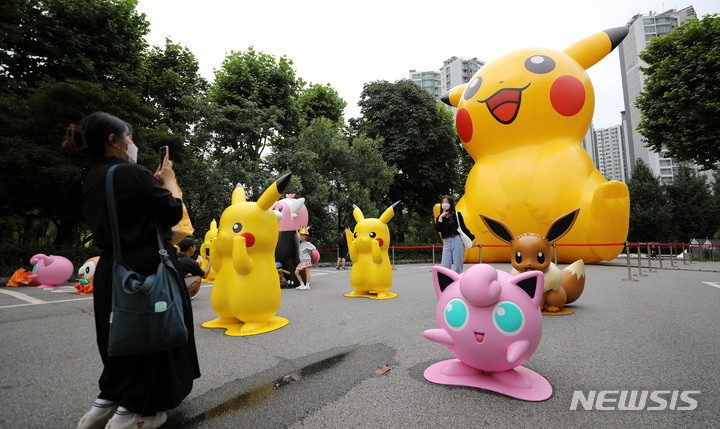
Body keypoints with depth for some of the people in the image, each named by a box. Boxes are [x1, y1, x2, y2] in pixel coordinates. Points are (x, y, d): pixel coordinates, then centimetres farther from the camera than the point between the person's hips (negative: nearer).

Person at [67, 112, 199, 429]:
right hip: (148, 270, -9)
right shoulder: (131, 173, -16)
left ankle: (106, 403, 33)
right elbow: (174, 211, -12)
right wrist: (169, 180, 2)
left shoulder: (93, 180, 12)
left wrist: (156, 181, 15)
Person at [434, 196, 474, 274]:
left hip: (457, 242, -3)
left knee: (457, 269, -3)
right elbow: (437, 229, -3)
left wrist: (472, 238, -5)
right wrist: (441, 216, -1)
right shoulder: (440, 218, 15)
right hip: (446, 243, 3)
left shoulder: (457, 215, 6)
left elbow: (463, 228, 4)